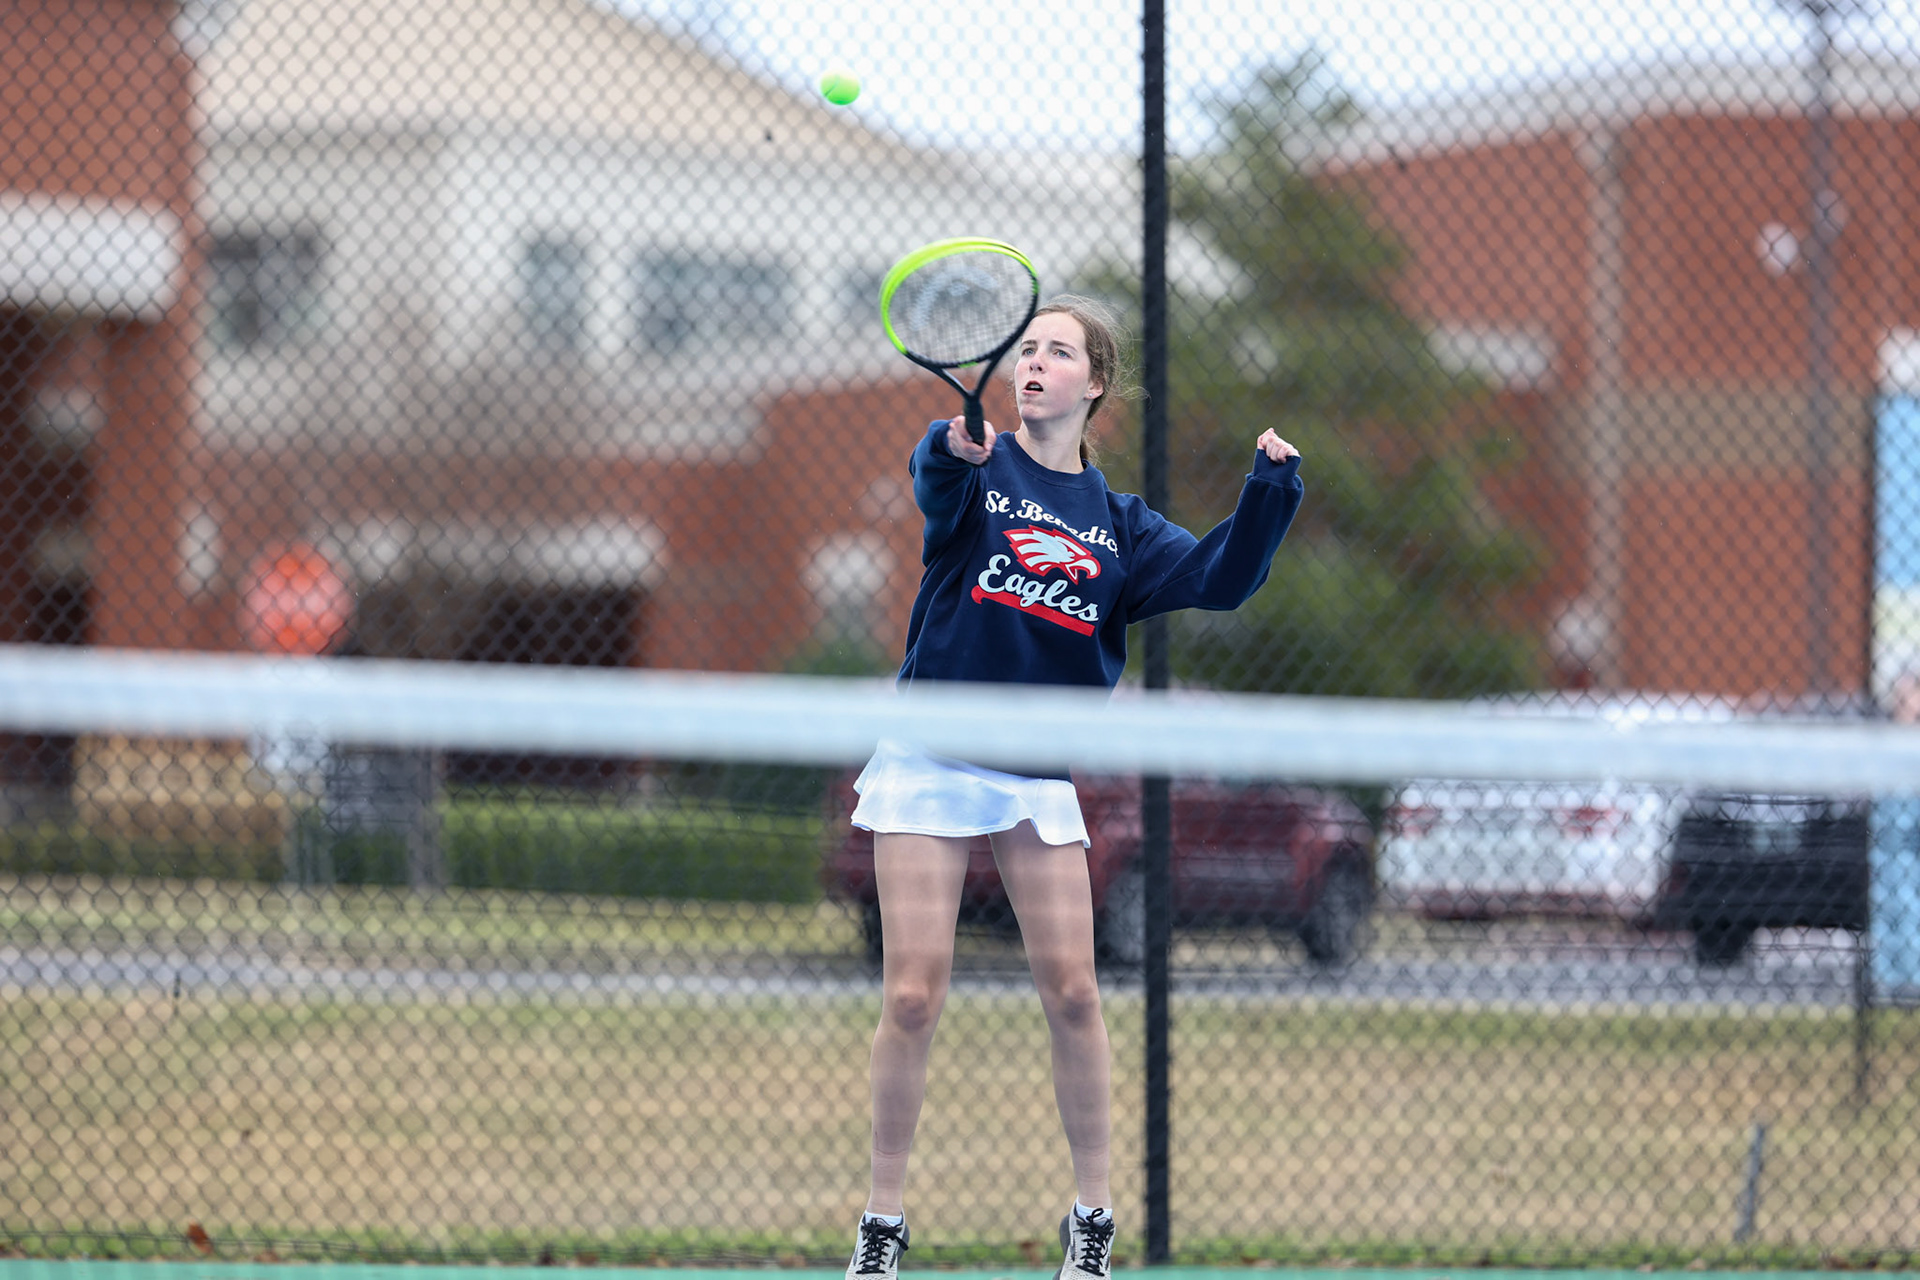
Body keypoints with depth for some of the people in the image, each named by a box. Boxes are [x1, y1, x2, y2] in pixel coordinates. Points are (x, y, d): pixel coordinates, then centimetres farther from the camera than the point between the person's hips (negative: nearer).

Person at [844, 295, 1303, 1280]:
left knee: (1071, 993, -3)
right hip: (929, 763, -3)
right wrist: (953, 452, -49)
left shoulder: (1118, 525, 10)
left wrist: (1271, 492, -13)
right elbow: (936, 488, -25)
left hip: (1040, 776, 3)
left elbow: (1218, 578, 2)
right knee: (912, 996, -6)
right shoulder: (981, 470, -1)